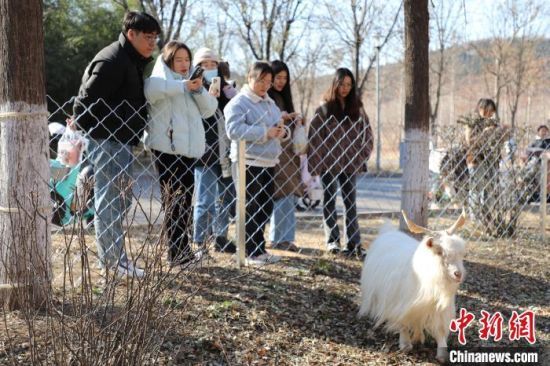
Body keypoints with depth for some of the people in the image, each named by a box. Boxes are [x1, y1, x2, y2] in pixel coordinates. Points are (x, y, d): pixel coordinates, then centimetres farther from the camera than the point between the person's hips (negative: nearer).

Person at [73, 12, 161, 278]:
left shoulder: (133, 61, 14)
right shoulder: (112, 61, -18)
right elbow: (87, 99, -21)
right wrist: (83, 128, -12)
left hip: (121, 141, 10)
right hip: (106, 141, -10)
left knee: (121, 201, 15)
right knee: (108, 202, -4)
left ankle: (116, 258, 23)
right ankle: (112, 263, 1)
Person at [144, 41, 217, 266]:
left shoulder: (191, 81, 23)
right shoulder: (160, 78, 0)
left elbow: (209, 109, 12)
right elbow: (151, 89, -26)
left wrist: (198, 90, -5)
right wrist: (184, 85, -25)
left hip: (189, 149, 7)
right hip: (167, 148, -7)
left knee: (185, 198, 11)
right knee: (174, 199, -8)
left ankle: (183, 251, 18)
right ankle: (177, 253, -7)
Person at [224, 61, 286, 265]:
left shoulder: (270, 103, 18)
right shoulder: (238, 103, -9)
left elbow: (277, 125, 26)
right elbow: (233, 129, -22)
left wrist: (281, 132, 0)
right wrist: (265, 133, -23)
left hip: (268, 162, 8)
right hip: (248, 162, -8)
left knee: (266, 206, 12)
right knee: (251, 208, -2)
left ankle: (259, 248, 23)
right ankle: (252, 253, 4)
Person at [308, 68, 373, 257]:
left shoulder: (356, 107, 6)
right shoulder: (325, 108, -4)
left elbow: (367, 132, 13)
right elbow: (314, 136, -7)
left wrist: (362, 155, 3)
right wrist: (315, 164, -11)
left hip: (350, 163, 3)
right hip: (329, 163, -3)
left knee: (350, 202, 5)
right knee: (329, 202, 4)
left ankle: (353, 242, 6)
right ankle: (332, 240, 10)